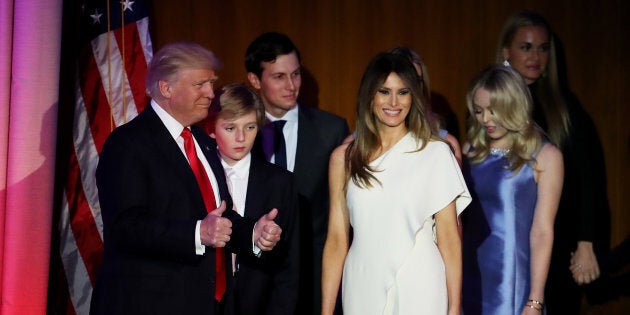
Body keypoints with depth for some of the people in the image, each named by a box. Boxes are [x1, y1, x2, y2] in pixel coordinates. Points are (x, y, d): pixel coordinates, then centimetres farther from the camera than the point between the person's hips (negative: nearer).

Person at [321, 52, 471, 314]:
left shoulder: (435, 152, -1)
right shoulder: (344, 158, 4)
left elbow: (449, 238, -3)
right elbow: (336, 240, 3)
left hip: (419, 290, -2)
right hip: (363, 290, 2)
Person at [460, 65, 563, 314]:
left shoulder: (545, 156, -4)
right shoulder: (471, 150, 7)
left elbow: (542, 231, -8)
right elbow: (457, 217, 8)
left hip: (512, 280, -3)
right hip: (469, 277, 3)